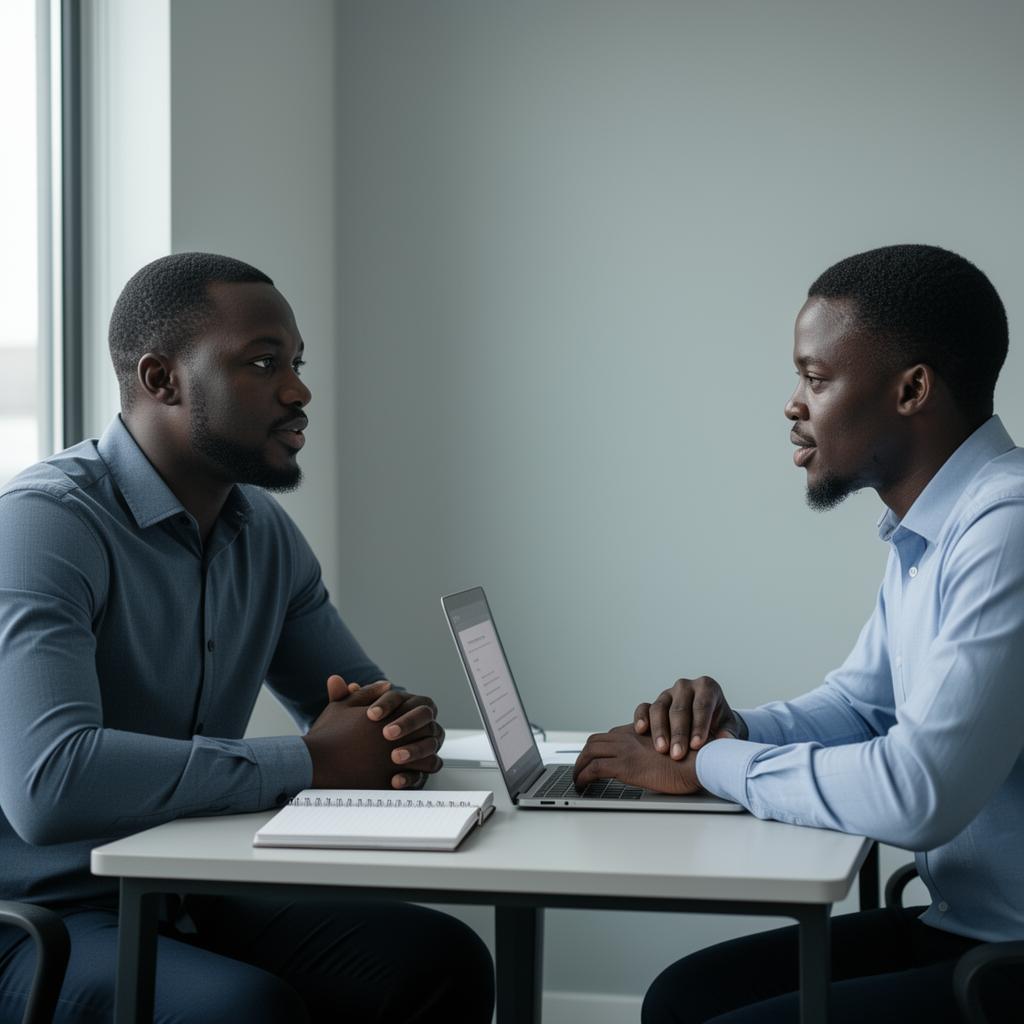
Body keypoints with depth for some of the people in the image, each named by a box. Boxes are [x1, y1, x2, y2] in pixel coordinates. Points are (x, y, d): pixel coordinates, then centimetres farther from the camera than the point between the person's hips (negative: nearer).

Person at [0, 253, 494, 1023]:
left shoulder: (265, 533, 8)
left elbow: (360, 695, 19)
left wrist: (404, 726, -8)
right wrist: (312, 763, -23)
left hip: (196, 902, 7)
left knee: (443, 960, -13)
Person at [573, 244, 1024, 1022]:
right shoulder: (927, 532, 12)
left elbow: (918, 792, -27)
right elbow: (860, 703, 22)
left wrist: (711, 766, -13)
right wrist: (730, 730, 1)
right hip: (959, 927, 9)